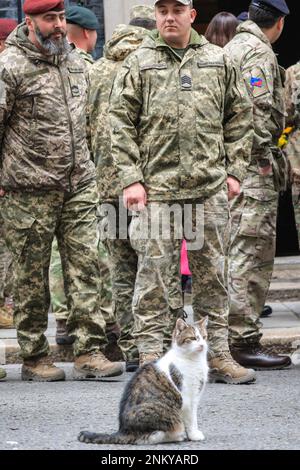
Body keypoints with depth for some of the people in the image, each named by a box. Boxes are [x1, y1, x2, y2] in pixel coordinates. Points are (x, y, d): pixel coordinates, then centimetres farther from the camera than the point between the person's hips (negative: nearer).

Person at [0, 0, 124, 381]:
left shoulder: (75, 61, 13)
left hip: (78, 187, 6)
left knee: (85, 267, -1)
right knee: (31, 277, 2)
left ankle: (89, 352, -1)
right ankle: (34, 357, 11)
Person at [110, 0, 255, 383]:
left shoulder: (219, 61, 10)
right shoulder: (138, 64, 3)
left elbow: (239, 117, 14)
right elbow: (120, 123, 1)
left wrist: (234, 171, 6)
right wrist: (131, 179, -6)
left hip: (210, 188, 2)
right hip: (156, 187, -2)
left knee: (212, 273, 7)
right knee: (153, 273, -2)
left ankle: (218, 355, 15)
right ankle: (150, 357, 4)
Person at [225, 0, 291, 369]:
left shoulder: (232, 48, 21)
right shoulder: (259, 51, -9)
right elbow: (258, 108, -20)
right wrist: (263, 157, -16)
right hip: (253, 170, -10)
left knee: (236, 253, 14)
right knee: (251, 255, -10)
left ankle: (226, 336, 17)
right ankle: (243, 342, -11)